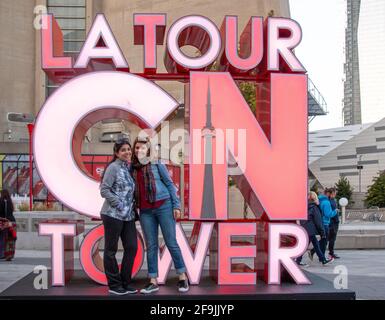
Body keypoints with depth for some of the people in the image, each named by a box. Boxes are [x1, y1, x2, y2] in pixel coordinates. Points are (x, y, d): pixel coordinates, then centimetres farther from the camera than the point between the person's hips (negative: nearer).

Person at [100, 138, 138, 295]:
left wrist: (132, 206, 5)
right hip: (113, 215, -7)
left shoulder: (129, 168, 12)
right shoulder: (113, 167, -8)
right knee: (111, 249, 3)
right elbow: (104, 190, -13)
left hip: (128, 216, 7)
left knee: (132, 247, 5)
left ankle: (125, 283, 16)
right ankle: (114, 285, 12)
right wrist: (119, 205, -15)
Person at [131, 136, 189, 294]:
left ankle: (182, 278, 10)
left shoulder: (157, 164, 0)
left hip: (164, 206, -3)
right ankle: (153, 281, 10)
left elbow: (169, 184, 1)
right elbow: (133, 190, 13)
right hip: (145, 211, 3)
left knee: (171, 242, 0)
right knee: (151, 246, 6)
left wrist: (176, 205, -4)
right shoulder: (133, 168, 8)